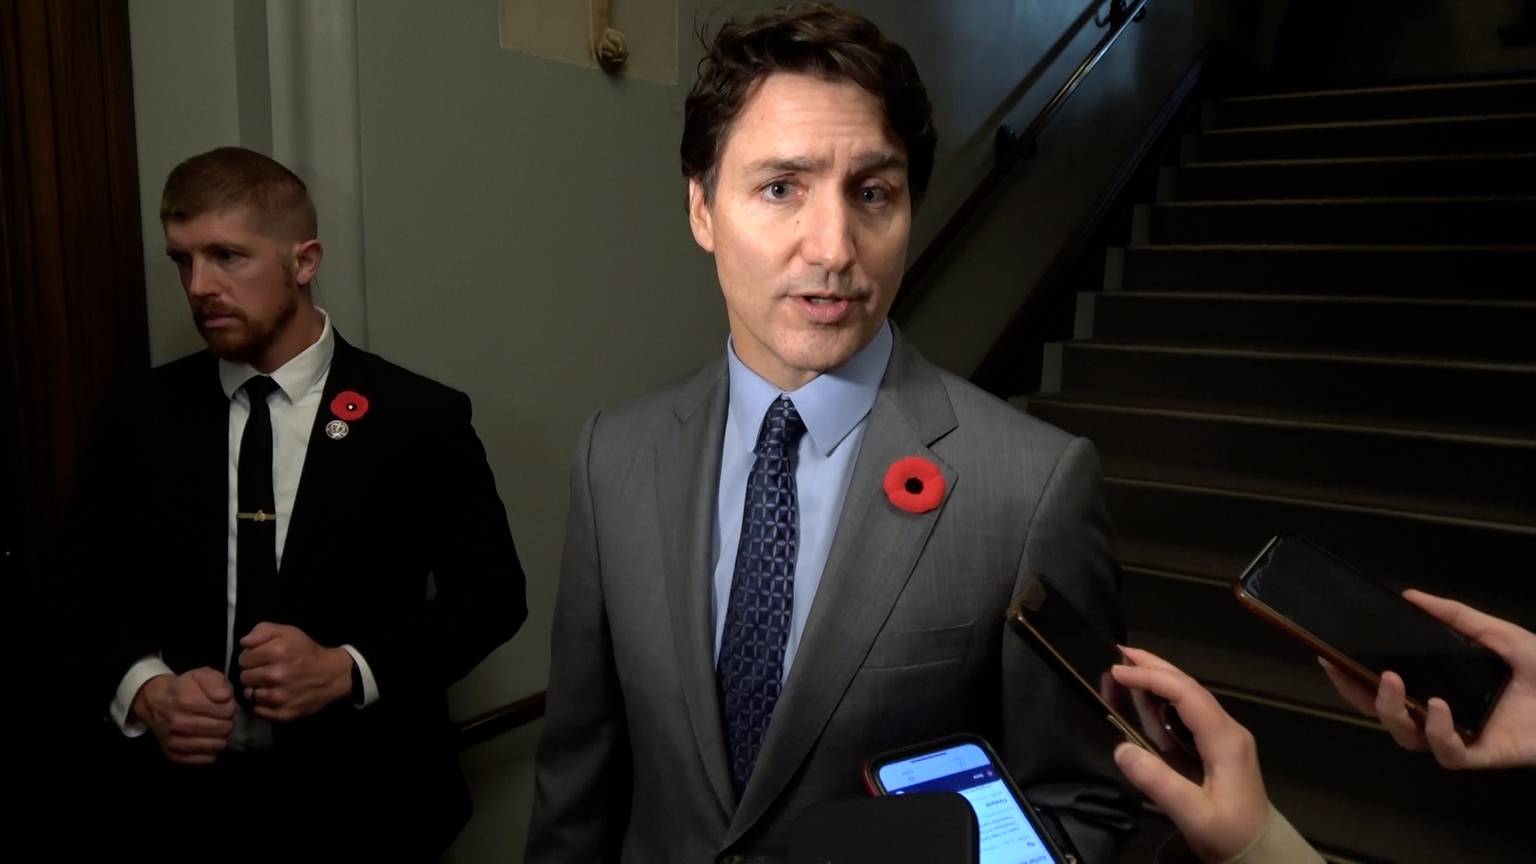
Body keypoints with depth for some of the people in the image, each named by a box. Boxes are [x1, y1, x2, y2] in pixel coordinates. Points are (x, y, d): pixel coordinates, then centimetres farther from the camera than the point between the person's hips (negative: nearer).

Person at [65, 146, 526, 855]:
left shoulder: (419, 418, -10)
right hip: (179, 799, 3)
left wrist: (348, 668, -17)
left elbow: (491, 594, -6)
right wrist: (143, 689, -11)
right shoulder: (145, 417, -1)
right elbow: (89, 587, 8)